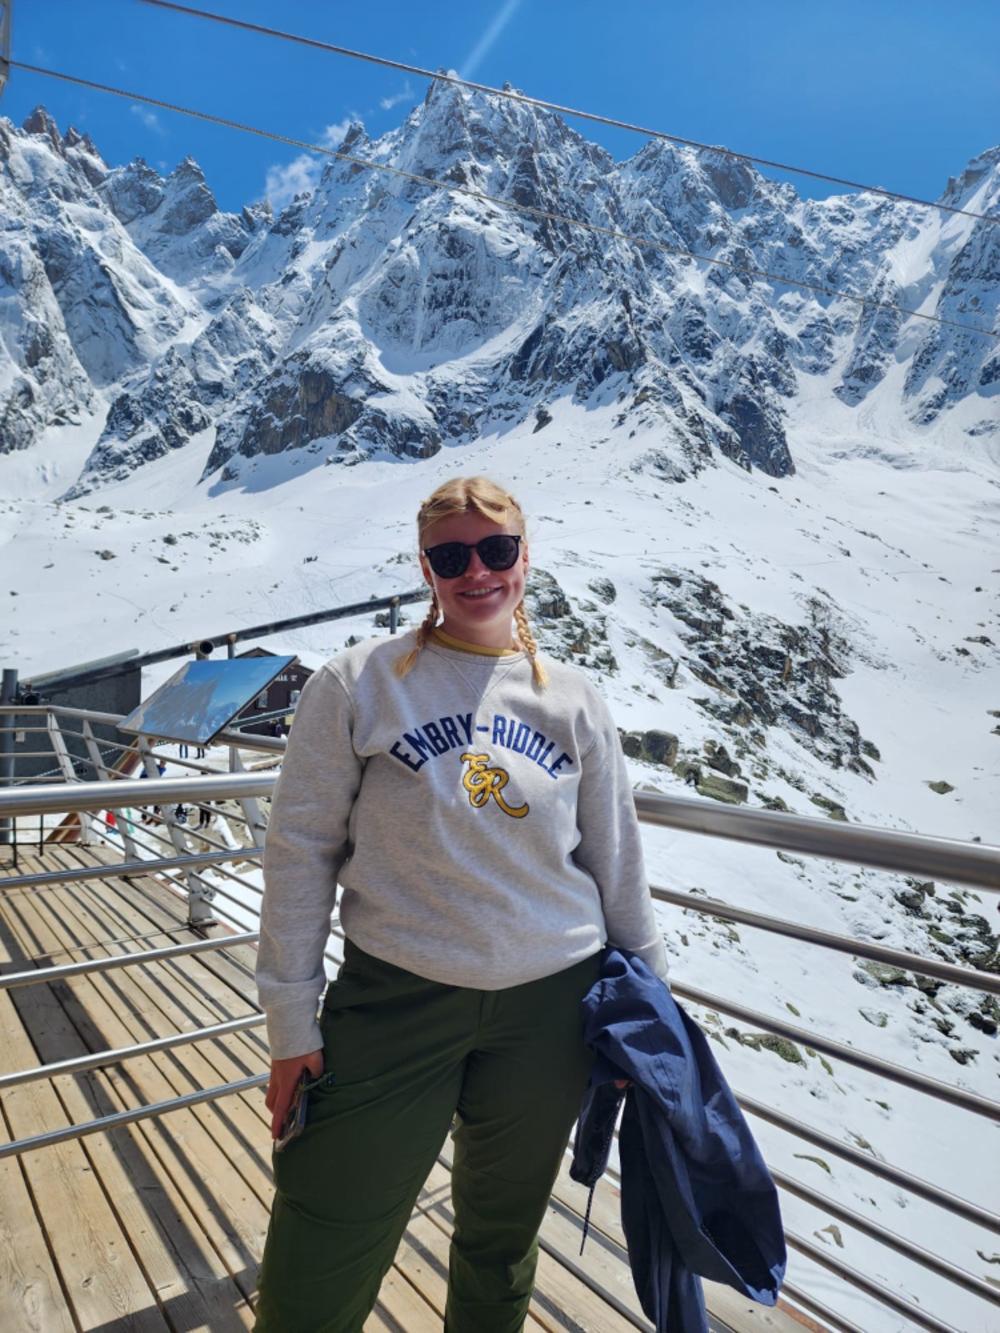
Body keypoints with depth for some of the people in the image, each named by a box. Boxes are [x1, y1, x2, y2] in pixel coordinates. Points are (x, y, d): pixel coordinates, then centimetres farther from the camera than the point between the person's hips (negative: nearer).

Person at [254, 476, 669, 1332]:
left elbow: (618, 868, 6)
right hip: (394, 1002, -2)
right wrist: (291, 1020, -5)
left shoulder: (572, 701, 1)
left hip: (551, 1005, 3)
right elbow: (301, 850, -6)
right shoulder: (360, 684, -7)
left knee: (503, 1241, 23)